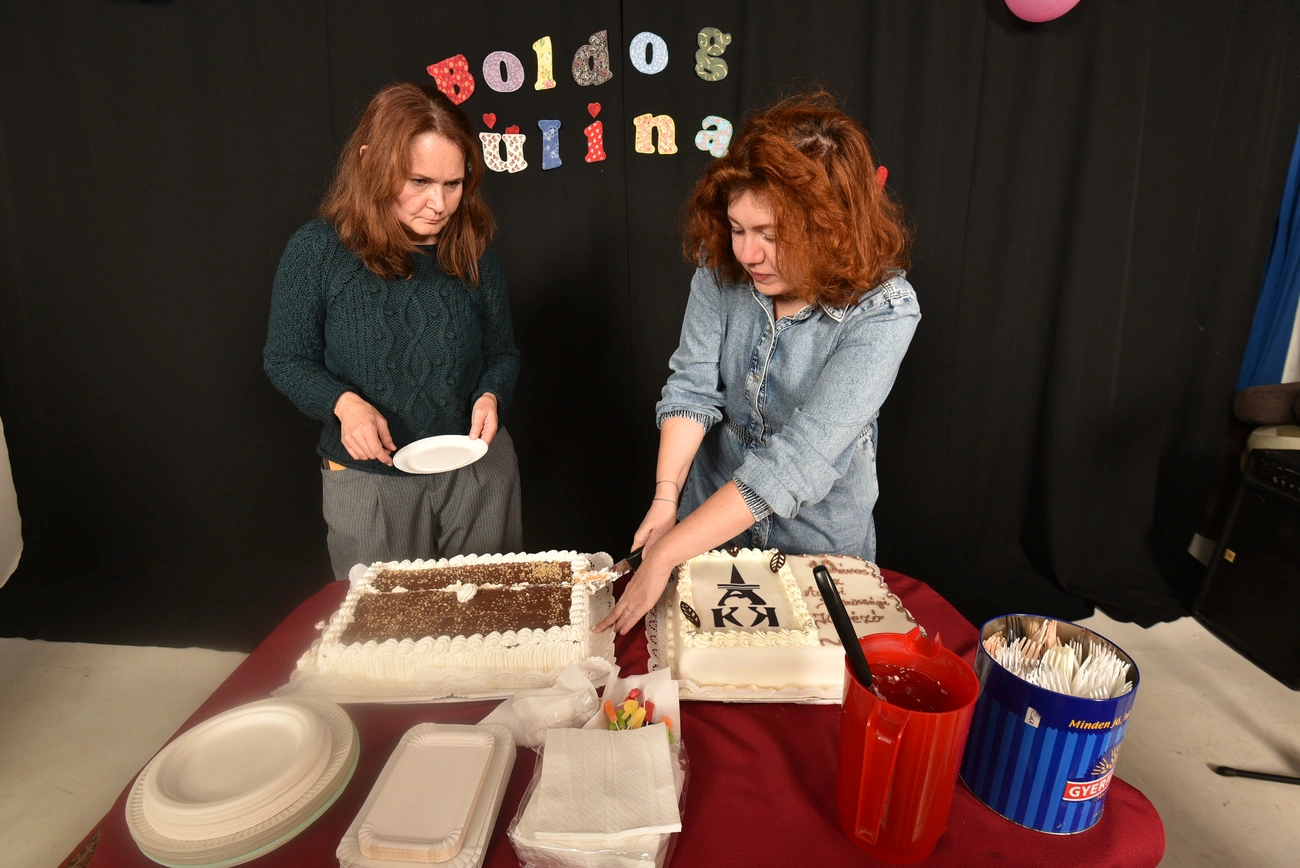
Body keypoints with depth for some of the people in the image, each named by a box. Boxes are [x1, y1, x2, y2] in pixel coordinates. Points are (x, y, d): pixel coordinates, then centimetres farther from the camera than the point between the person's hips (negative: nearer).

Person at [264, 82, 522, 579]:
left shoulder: (471, 253, -4)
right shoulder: (317, 250, -10)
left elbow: (502, 351, 5)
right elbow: (286, 358, -3)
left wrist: (491, 396, -16)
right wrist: (344, 403, -21)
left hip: (478, 470, 2)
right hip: (367, 480, -1)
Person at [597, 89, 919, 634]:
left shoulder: (884, 312, -28)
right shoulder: (723, 265, -15)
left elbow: (796, 460, -34)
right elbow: (693, 384, -14)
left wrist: (664, 556, -34)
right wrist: (665, 499, -27)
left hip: (817, 538, -2)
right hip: (712, 515, 3)